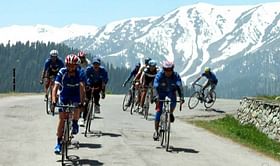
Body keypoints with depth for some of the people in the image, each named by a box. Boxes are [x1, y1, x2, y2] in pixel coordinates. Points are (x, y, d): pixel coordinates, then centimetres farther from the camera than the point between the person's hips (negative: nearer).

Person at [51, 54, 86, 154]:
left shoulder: (79, 73, -22)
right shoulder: (62, 72, -22)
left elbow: (82, 87, -32)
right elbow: (56, 87, -29)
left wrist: (82, 101, -45)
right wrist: (54, 101, -43)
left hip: (75, 95, 0)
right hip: (64, 95, 0)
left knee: (77, 109, -29)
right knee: (62, 118, -8)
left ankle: (75, 124, 5)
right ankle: (59, 143, 1)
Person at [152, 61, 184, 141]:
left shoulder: (176, 76, -25)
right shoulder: (159, 75, -27)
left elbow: (179, 86, -34)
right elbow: (155, 87, -36)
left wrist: (181, 97, -49)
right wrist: (156, 97, -52)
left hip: (171, 91, 1)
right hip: (161, 91, -1)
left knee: (173, 102, -31)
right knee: (159, 110, -11)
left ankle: (171, 113, 3)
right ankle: (156, 131, -6)